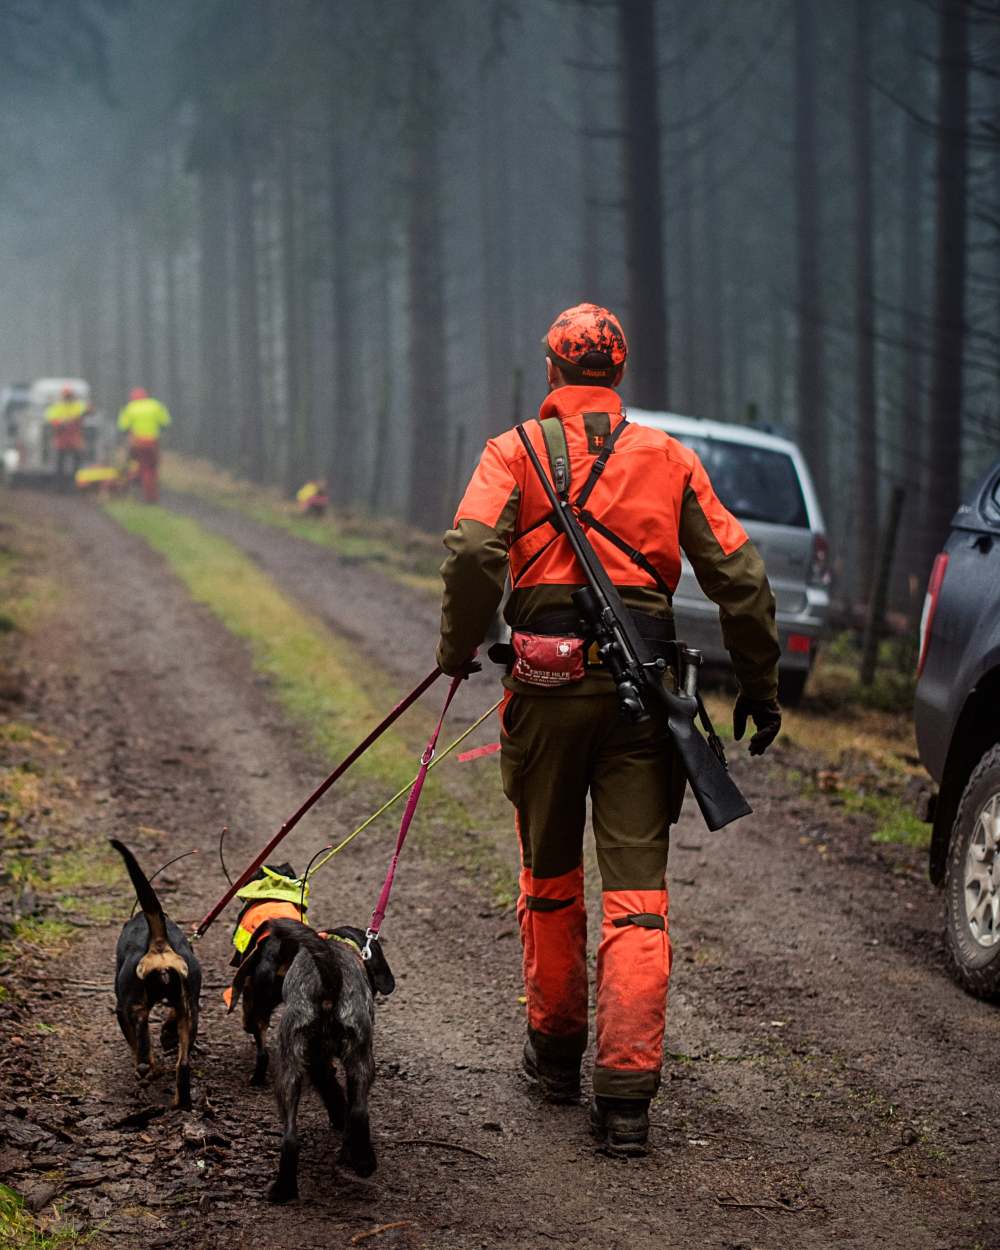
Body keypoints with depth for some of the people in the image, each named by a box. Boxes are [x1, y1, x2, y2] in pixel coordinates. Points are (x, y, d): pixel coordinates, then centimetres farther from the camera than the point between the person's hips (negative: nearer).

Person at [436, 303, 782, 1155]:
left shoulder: (517, 452, 3)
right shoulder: (669, 459, 10)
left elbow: (473, 550, -14)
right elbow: (739, 576, 6)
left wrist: (459, 648, 0)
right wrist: (760, 685, 13)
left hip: (548, 683, -1)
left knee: (549, 877, 17)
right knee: (637, 890, -1)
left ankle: (556, 1051, 30)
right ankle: (626, 1090, -9)